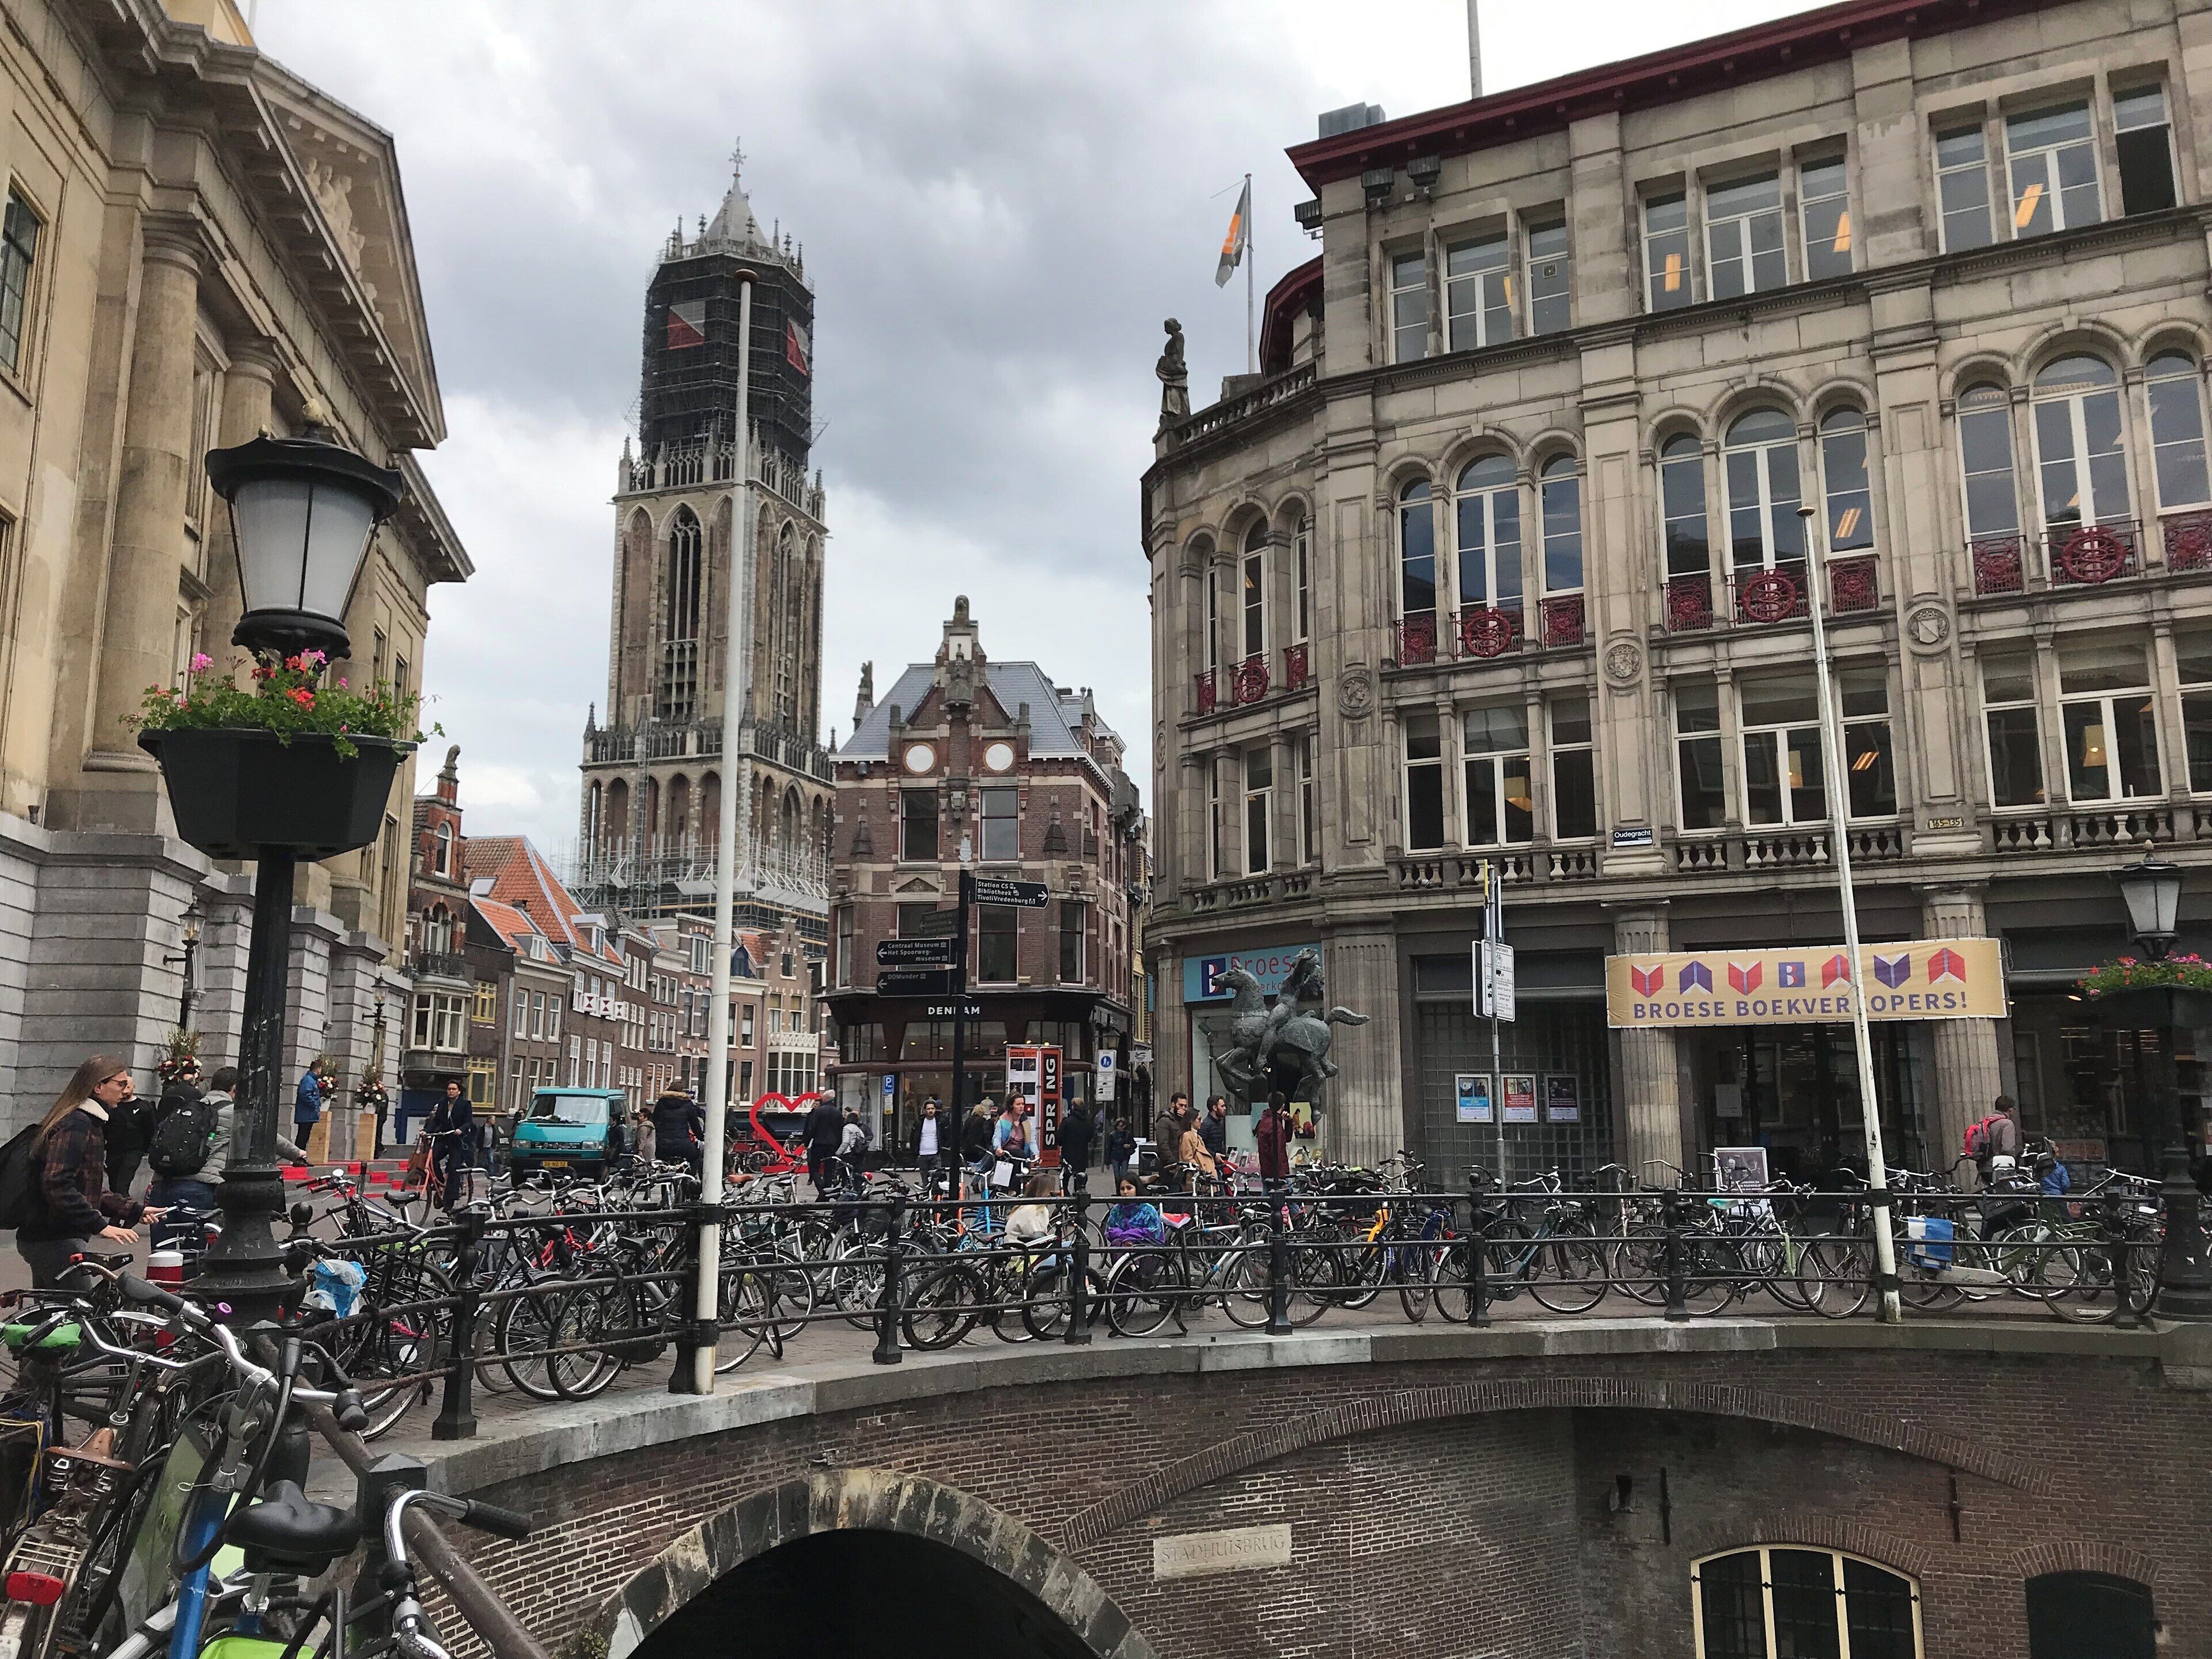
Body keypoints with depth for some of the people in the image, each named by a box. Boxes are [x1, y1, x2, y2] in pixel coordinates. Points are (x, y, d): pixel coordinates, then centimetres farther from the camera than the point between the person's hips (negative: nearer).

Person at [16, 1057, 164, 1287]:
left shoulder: (89, 1123, 18)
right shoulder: (76, 1124, -14)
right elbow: (57, 1185, -25)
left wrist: (135, 1210, 18)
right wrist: (99, 1225, -28)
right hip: (57, 1240, -11)